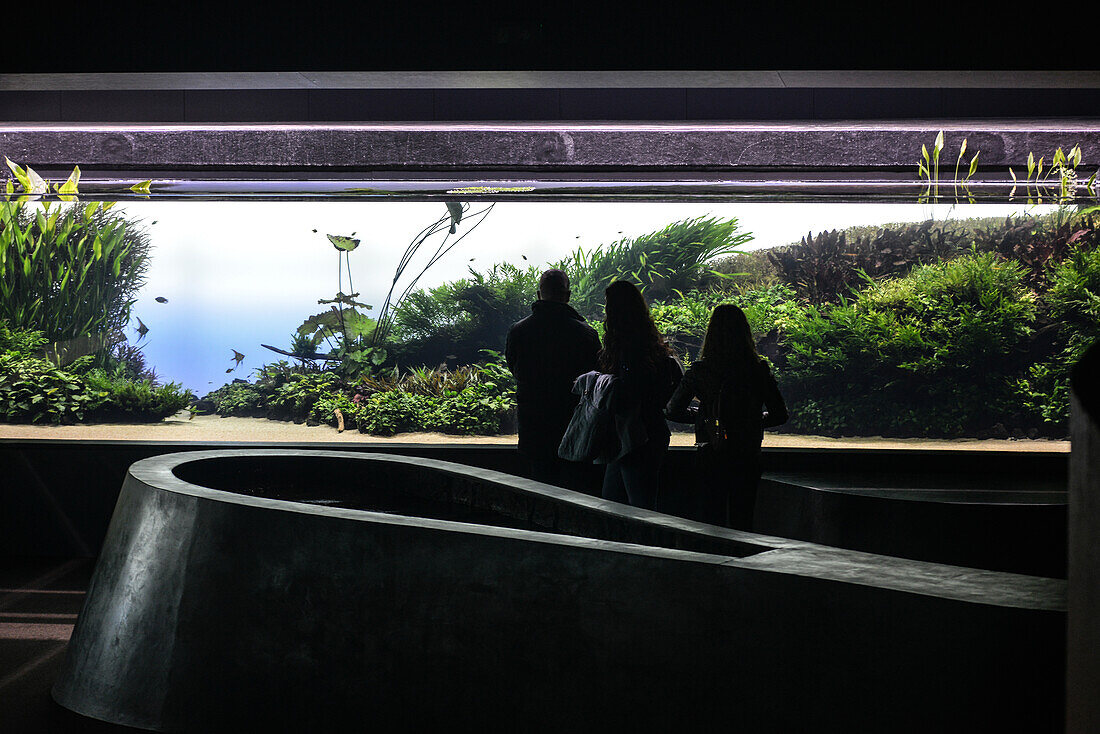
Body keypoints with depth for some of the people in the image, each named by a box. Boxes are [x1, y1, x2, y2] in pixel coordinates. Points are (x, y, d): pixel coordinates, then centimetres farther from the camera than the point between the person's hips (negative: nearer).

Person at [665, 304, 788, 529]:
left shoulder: (699, 371, -9)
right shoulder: (759, 370, -7)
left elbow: (673, 411, -2)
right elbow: (779, 415, 1)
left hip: (711, 456, -1)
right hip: (747, 457, 1)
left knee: (713, 520, 10)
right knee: (742, 519, 13)